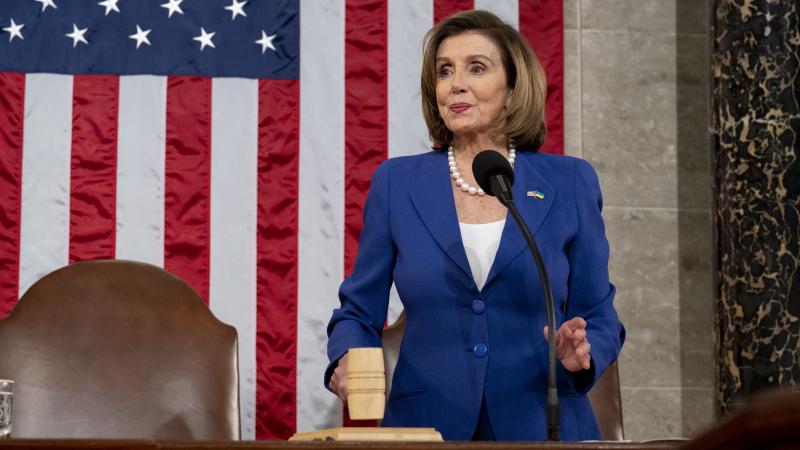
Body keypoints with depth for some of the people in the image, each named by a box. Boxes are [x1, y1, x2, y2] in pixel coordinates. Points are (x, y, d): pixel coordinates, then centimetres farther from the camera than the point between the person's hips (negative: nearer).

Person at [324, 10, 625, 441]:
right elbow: (358, 311, 5)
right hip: (425, 426, 0)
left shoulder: (570, 183, 1)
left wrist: (581, 353, -16)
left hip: (540, 427, 0)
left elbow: (599, 317, 5)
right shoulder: (396, 182, 1)